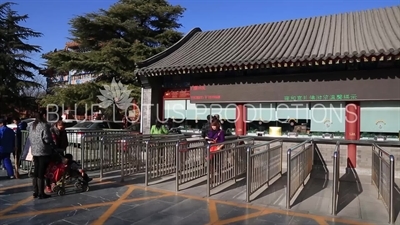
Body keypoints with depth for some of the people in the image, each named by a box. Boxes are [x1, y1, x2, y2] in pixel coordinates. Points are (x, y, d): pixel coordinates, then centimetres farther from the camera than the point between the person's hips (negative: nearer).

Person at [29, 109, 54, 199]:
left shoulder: (32, 125, 10)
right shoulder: (44, 125, -15)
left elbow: (30, 138, 13)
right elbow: (47, 139, -17)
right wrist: (52, 145, 0)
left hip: (34, 151, 7)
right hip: (43, 152, -7)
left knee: (36, 172, 14)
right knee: (41, 173, -2)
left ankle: (35, 192, 21)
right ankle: (41, 193, 5)